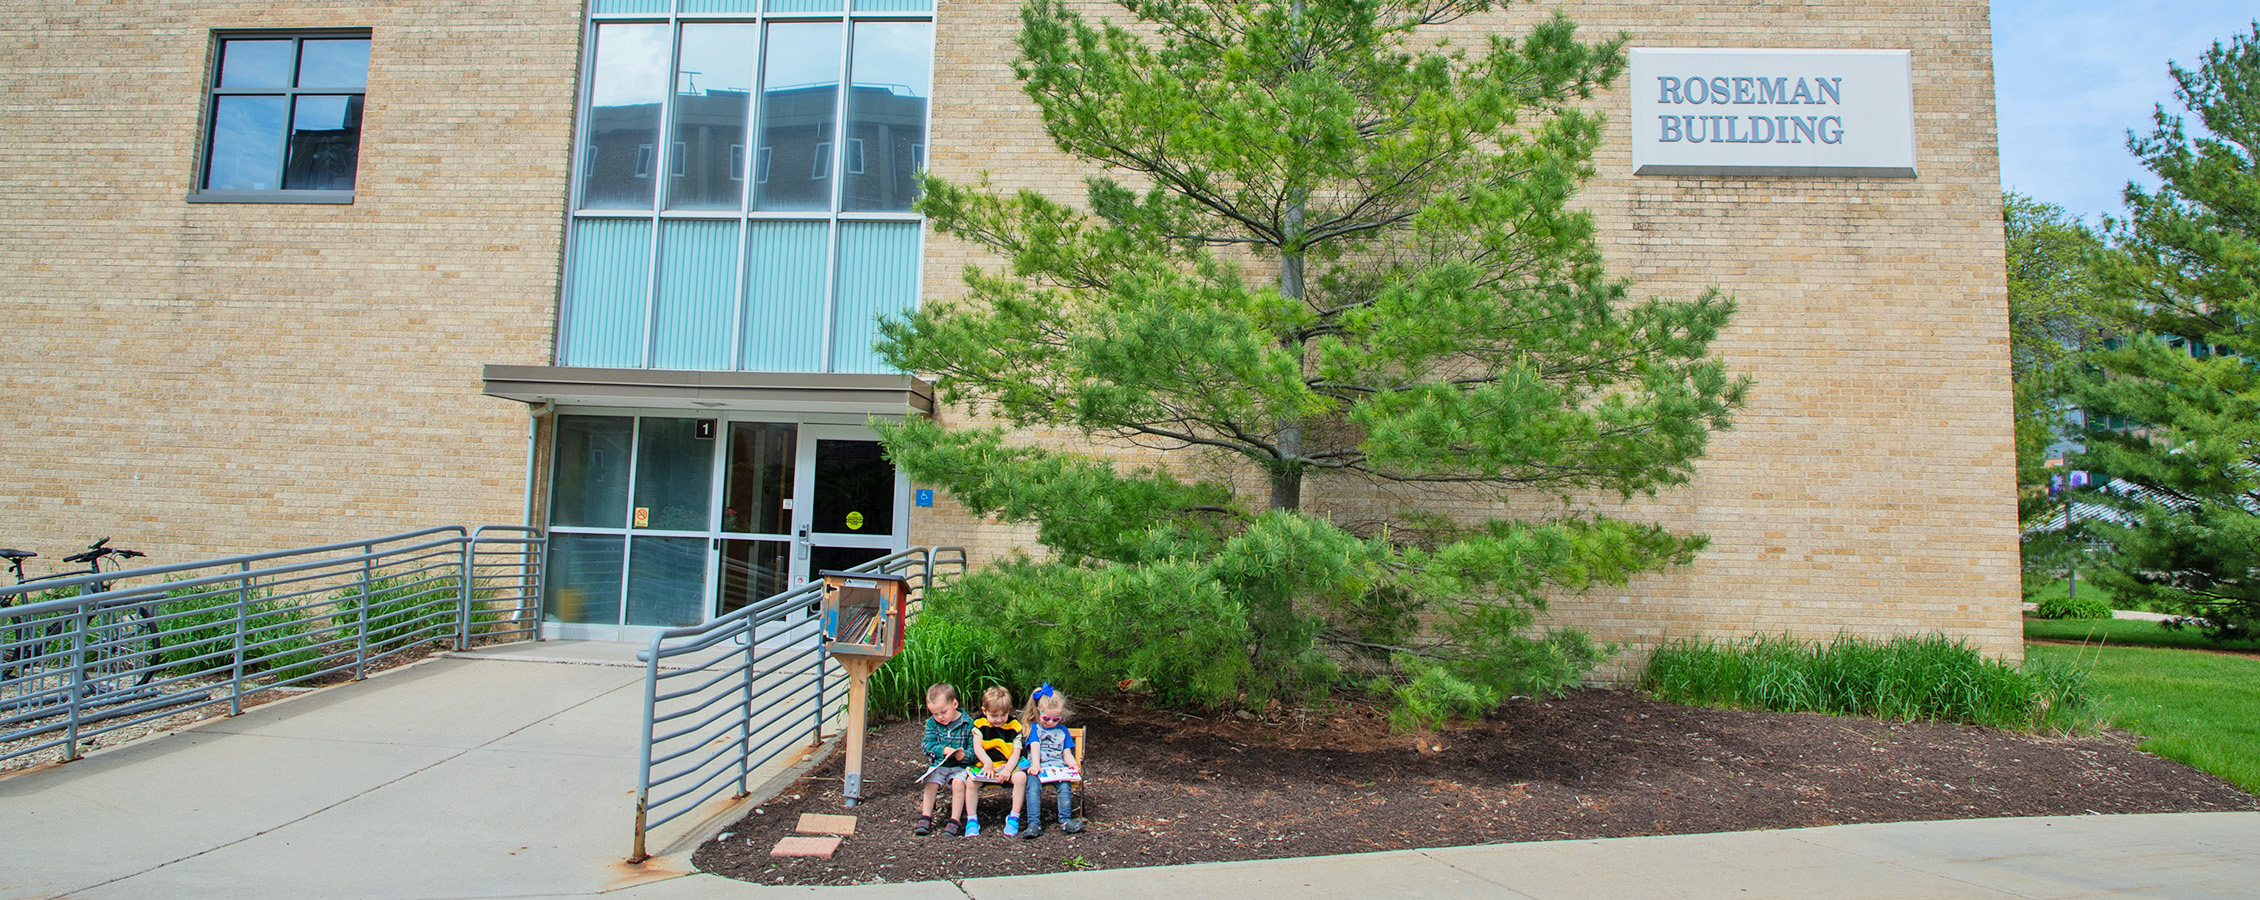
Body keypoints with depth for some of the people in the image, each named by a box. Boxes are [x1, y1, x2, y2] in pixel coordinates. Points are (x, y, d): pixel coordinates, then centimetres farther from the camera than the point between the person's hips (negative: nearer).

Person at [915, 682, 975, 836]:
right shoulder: (932, 723, 6)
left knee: (958, 783, -30)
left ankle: (955, 821, -19)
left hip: (960, 766, -3)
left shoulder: (967, 724, -4)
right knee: (930, 783, -24)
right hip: (938, 764, 3)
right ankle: (925, 819, -11)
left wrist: (964, 756, -27)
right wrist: (943, 750, -19)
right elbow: (927, 745, -2)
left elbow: (973, 750, -5)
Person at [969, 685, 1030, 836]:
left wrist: (1008, 769, -23)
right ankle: (971, 819, -12)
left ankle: (1014, 817, -14)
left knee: (1021, 777, -29)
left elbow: (1016, 752, -5)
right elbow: (977, 747, -7)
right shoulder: (979, 723, 2)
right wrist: (987, 763, -25)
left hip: (1009, 766, 0)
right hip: (986, 766, 0)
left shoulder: (1014, 725, 0)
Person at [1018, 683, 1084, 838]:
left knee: (1065, 785, -29)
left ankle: (1065, 820, -28)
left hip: (1058, 768, 2)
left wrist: (1074, 766, -5)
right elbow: (1035, 747, -3)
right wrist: (1035, 765, -21)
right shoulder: (1034, 728, 14)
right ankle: (1034, 823, -37)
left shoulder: (1063, 731, 22)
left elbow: (1067, 753, 17)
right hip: (1038, 767, -2)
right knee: (1033, 785, -32)